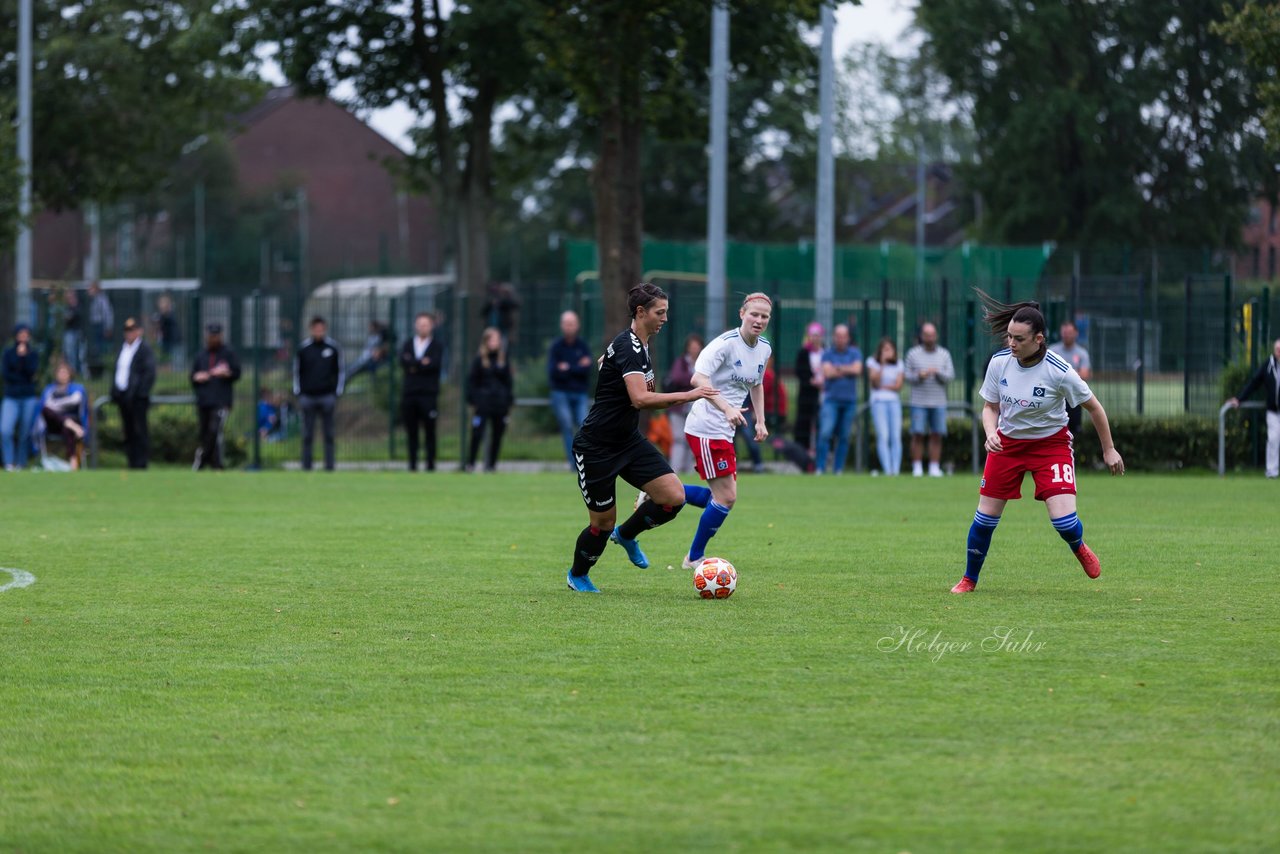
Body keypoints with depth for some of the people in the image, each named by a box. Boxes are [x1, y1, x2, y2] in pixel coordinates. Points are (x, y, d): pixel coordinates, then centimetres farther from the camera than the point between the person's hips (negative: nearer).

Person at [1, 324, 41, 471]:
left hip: (29, 398, 0)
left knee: (25, 433, -2)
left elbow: (32, 372, -8)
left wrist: (23, 355, -12)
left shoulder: (34, 353, 7)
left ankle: (20, 463, 7)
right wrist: (25, 379, -8)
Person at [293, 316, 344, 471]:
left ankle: (329, 464, 3)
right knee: (307, 434, 0)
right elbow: (297, 372, 10)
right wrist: (298, 394, 5)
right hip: (308, 396, 0)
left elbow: (339, 371, 9)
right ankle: (306, 465, 3)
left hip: (327, 396, 0)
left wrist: (337, 394, 4)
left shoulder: (333, 348, 3)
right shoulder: (303, 348, 3)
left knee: (329, 434, 0)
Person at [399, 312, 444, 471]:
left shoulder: (437, 347, 6)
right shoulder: (408, 345, 15)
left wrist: (413, 365, -7)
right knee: (411, 431, 3)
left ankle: (431, 463, -1)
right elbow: (403, 361, -3)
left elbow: (434, 364, -12)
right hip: (409, 393, 3)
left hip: (429, 394, -3)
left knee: (430, 431, -4)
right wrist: (422, 363, -11)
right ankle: (412, 463, 7)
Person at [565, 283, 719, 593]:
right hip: (596, 448, -9)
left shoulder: (640, 346, 9)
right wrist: (687, 396, -33)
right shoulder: (627, 347, -22)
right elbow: (640, 399, -34)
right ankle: (577, 576, 30)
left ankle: (626, 535, 19)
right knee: (603, 524, 1)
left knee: (675, 496, -8)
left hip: (629, 441, 9)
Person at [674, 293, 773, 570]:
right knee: (726, 498, -8)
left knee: (723, 496, 12)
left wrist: (760, 420, 17)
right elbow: (698, 378, -30)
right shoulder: (727, 343, -17)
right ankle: (694, 558, 7)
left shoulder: (764, 349, 9)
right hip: (706, 429, -9)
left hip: (725, 431, 9)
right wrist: (727, 409, -39)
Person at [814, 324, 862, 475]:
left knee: (844, 437, 4)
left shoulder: (855, 353, 9)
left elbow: (857, 370, -7)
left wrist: (838, 368, -5)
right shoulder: (827, 353, 5)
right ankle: (820, 468, -12)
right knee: (825, 433, -15)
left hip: (849, 400, 2)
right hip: (831, 399, -2)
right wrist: (848, 370, -4)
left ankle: (838, 469, 11)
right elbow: (827, 373, -9)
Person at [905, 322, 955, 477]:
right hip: (919, 402, -1)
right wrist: (919, 375, -16)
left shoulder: (944, 354, 7)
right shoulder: (913, 354, 3)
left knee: (937, 436, 1)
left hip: (939, 402, 1)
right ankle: (917, 468, -1)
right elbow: (908, 377, 3)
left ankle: (934, 468, 5)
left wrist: (938, 373, -19)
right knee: (917, 435, -5)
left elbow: (950, 376, 0)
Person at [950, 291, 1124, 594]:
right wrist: (990, 432, -19)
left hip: (1051, 444, -3)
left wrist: (1108, 449, -2)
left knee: (1064, 520, -15)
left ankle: (1079, 548, 22)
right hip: (1007, 442, 3)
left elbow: (1093, 407, -9)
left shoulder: (1058, 371, -23)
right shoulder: (999, 362, -12)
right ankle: (969, 579, 23)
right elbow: (990, 407, 2)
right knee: (986, 516, 1)